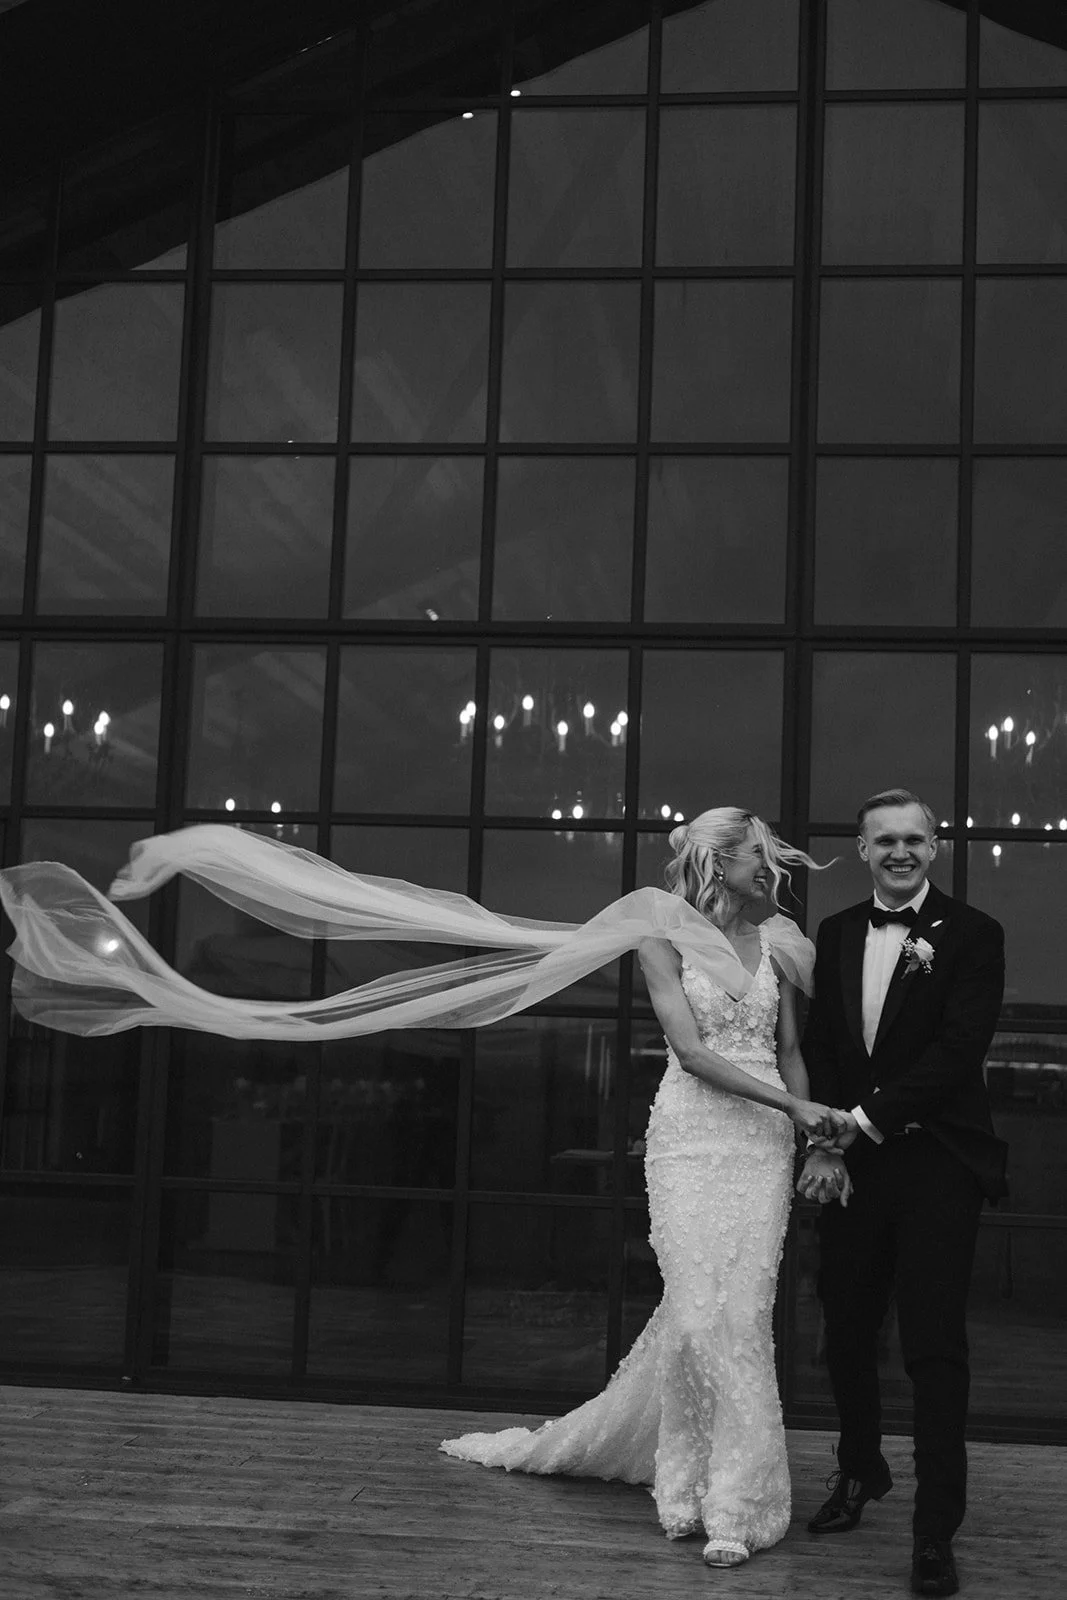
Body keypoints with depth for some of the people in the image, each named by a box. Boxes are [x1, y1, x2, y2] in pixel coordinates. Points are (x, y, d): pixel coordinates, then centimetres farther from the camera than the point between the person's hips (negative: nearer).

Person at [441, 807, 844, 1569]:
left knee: (741, 1312, -2)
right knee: (700, 1312, -6)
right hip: (691, 1136, -3)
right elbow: (691, 1051, -11)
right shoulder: (666, 937, -1)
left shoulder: (775, 940, 10)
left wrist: (816, 1140, -4)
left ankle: (731, 1496, 10)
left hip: (764, 1141, 3)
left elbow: (789, 1052, 11)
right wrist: (793, 1105, -17)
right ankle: (706, 1487, 11)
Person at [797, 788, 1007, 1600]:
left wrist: (862, 1123, -16)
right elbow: (818, 1046, 8)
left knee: (934, 1347, -3)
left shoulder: (972, 933, -5)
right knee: (847, 1333, 13)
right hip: (851, 1163, 5)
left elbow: (958, 1050, -13)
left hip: (936, 1165, -4)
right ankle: (860, 1471, 37)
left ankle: (936, 1533, 6)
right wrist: (826, 1146, -6)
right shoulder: (836, 933, 11)